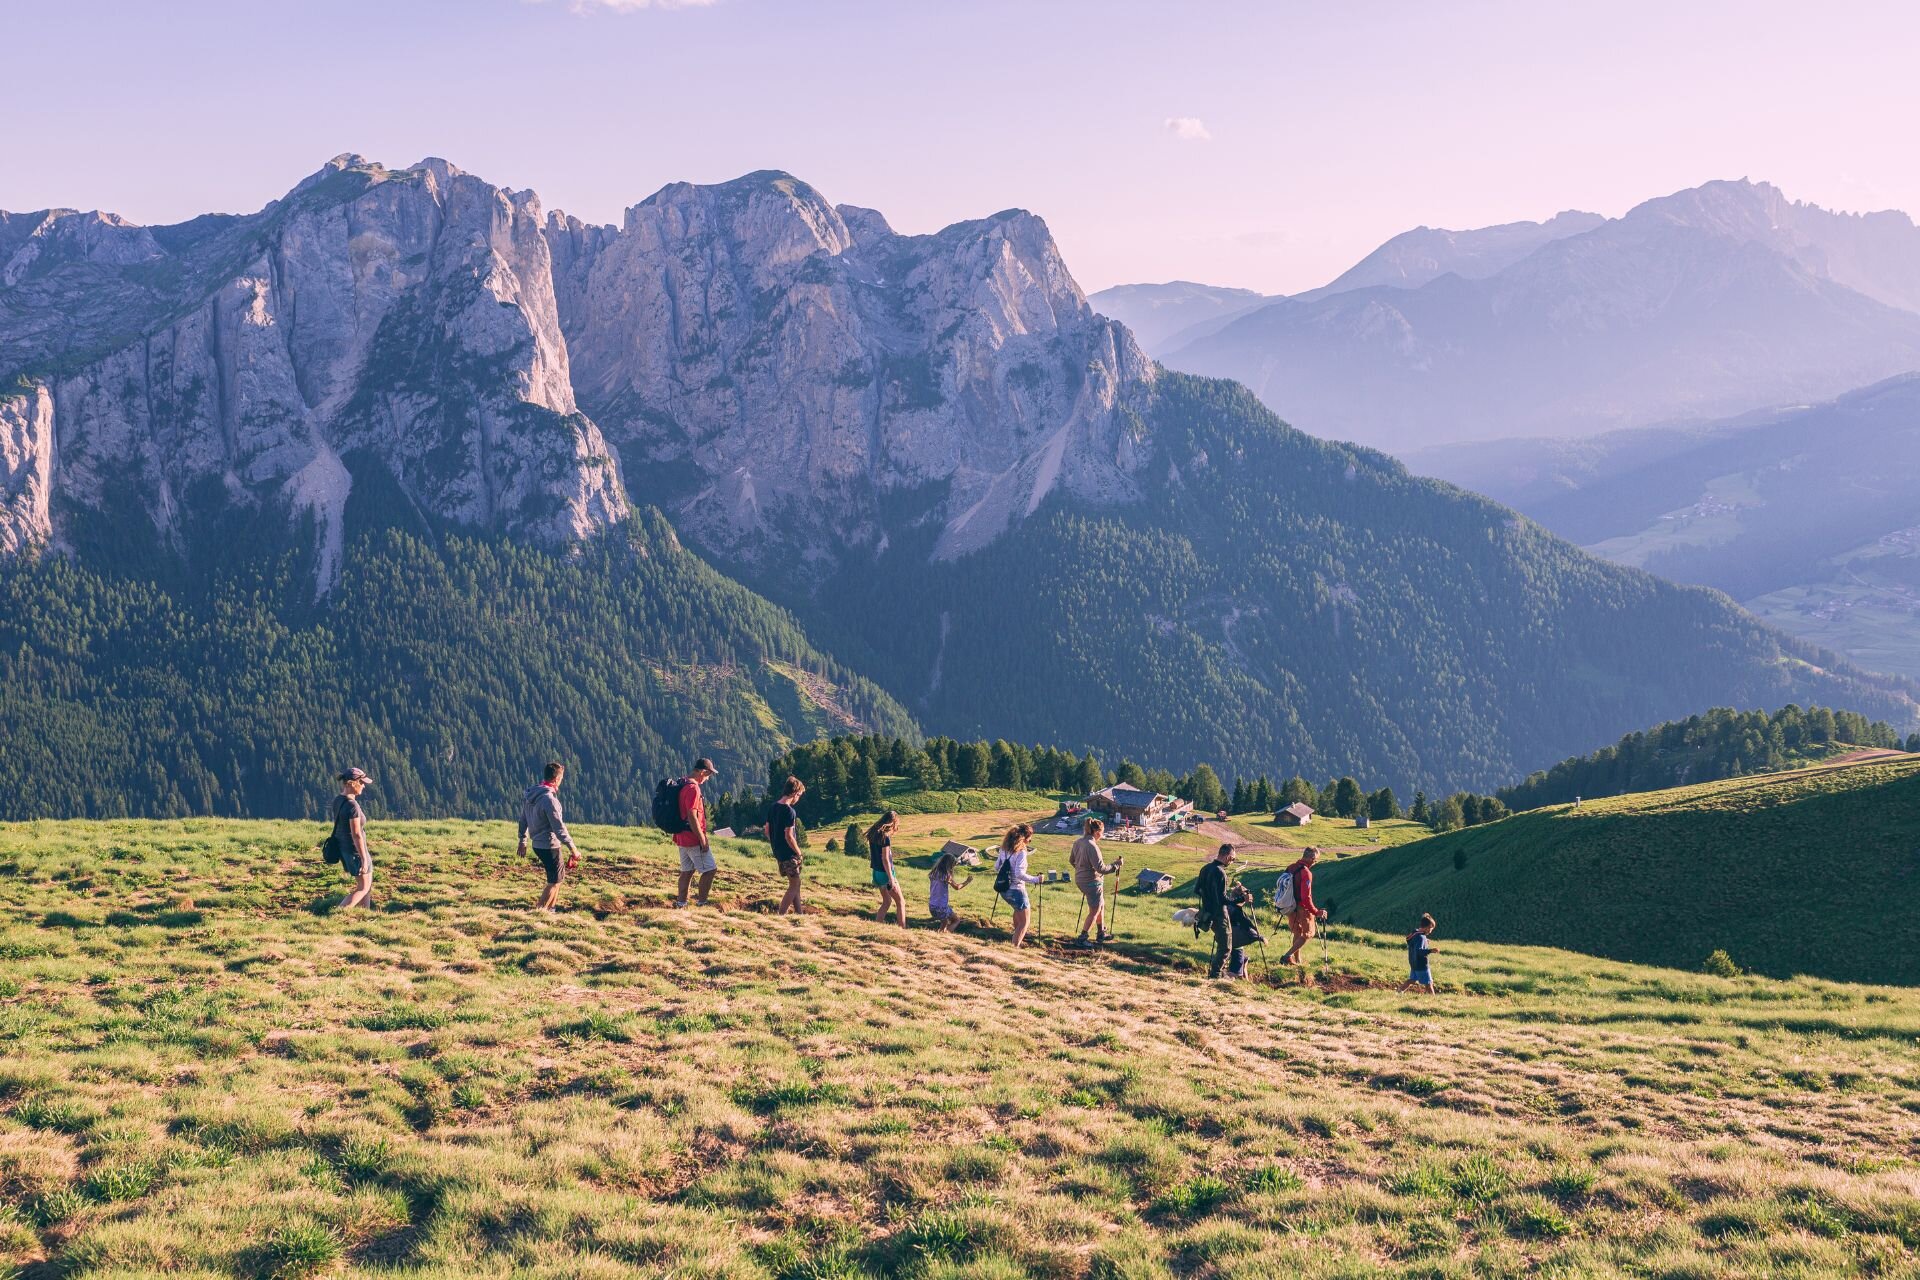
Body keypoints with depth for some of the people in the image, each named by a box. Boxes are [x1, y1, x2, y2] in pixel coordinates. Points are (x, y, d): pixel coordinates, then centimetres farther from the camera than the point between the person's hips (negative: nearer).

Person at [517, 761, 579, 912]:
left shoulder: (529, 794, 4)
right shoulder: (549, 799, -23)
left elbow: (523, 819, 13)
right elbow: (558, 828, -22)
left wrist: (523, 841, 24)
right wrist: (573, 849, -16)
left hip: (537, 844, 9)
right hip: (549, 846, -9)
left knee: (560, 873, 22)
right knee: (554, 881, 4)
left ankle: (550, 907, 26)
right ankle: (539, 910, 7)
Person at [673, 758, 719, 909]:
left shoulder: (682, 785, 12)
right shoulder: (693, 788, -19)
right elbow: (692, 817, -22)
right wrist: (703, 839, -19)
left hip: (682, 837, 10)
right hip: (694, 838, -10)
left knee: (687, 871, 14)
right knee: (709, 869, -3)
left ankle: (681, 902, 16)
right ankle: (701, 903, -2)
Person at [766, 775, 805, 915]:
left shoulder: (772, 807, 5)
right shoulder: (790, 811, -20)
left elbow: (767, 831, 10)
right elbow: (788, 836, -22)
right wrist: (799, 852, -10)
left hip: (778, 853, 8)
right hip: (789, 854, -8)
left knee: (795, 883, 19)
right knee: (794, 885, 3)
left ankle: (798, 912, 25)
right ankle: (781, 914, 0)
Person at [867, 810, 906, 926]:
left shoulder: (873, 834, 6)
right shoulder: (885, 837, -18)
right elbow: (885, 859, -20)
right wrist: (891, 879, -18)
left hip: (876, 872, 8)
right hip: (885, 873, -8)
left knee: (887, 901, 20)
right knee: (900, 902, 2)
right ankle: (903, 928, -1)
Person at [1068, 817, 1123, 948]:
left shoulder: (1078, 842, 1)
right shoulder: (1092, 846, -26)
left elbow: (1071, 860, 16)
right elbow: (1100, 868, -25)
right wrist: (1116, 865, -13)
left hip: (1080, 880, 9)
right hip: (1092, 882, -9)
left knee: (1101, 906, 24)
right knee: (1094, 911, 6)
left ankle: (1102, 933, 36)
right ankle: (1081, 939, 9)